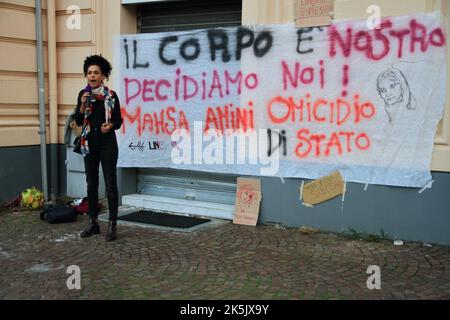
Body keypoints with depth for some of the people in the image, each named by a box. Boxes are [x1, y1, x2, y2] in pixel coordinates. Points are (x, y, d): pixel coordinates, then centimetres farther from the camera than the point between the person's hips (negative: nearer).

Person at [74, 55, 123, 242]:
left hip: (107, 143, -4)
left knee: (110, 184, -4)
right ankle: (93, 223, 19)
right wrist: (83, 106, -12)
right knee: (91, 184, 9)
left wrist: (110, 125, -20)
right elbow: (78, 121, 4)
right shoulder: (83, 94, 6)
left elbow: (118, 121, 0)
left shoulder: (111, 95, -3)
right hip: (89, 143, 4)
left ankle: (112, 225, 0)